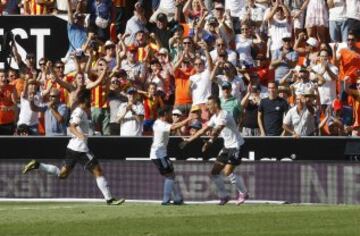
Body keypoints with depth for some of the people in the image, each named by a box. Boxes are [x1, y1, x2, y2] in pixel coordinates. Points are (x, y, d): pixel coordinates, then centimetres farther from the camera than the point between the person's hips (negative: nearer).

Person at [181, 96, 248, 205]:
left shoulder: (224, 115, -20)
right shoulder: (215, 117, 10)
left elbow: (217, 130, -38)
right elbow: (203, 130, 17)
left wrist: (210, 142, -52)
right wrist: (188, 140, 16)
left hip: (236, 146, -9)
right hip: (227, 147, 9)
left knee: (228, 172, -18)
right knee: (214, 172, 4)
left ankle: (243, 193, -1)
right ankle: (223, 196, 13)